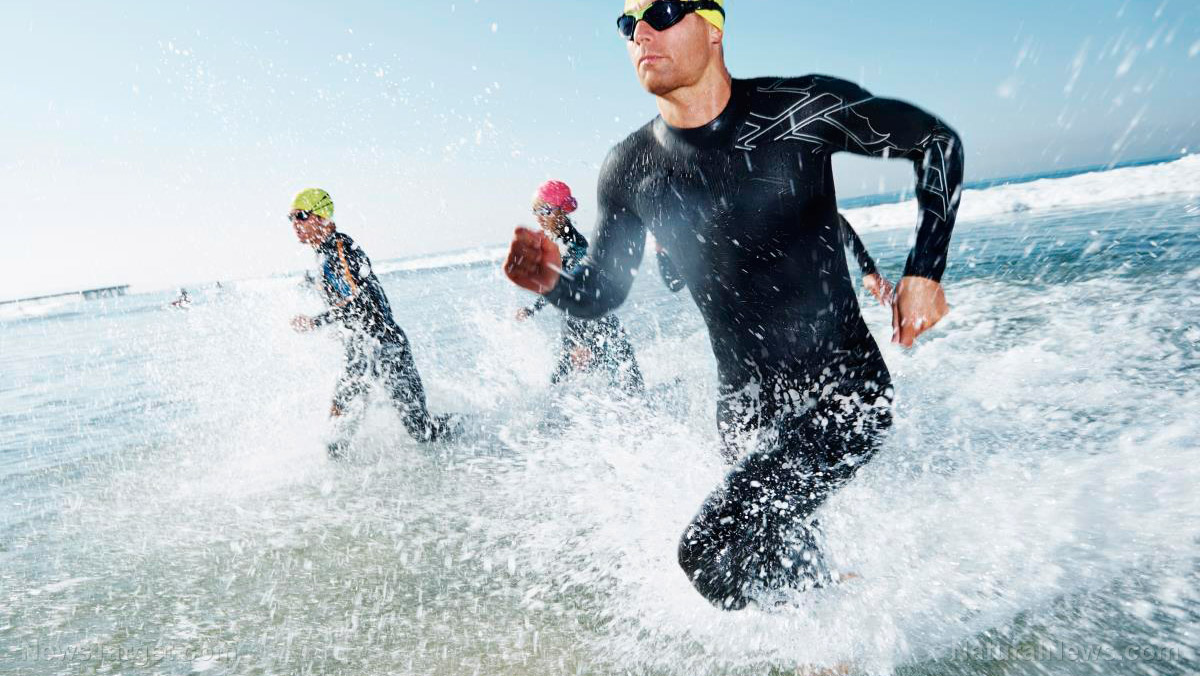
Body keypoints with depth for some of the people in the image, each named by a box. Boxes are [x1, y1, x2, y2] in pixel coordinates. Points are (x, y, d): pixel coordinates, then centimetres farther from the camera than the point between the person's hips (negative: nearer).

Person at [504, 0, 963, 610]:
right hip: (746, 410, 5)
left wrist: (924, 271, -9)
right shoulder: (629, 171, -3)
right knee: (782, 563, 17)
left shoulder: (801, 109, -12)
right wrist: (550, 282, -18)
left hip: (843, 391, -4)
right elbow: (602, 293, 5)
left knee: (712, 550, -17)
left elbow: (936, 142, 0)